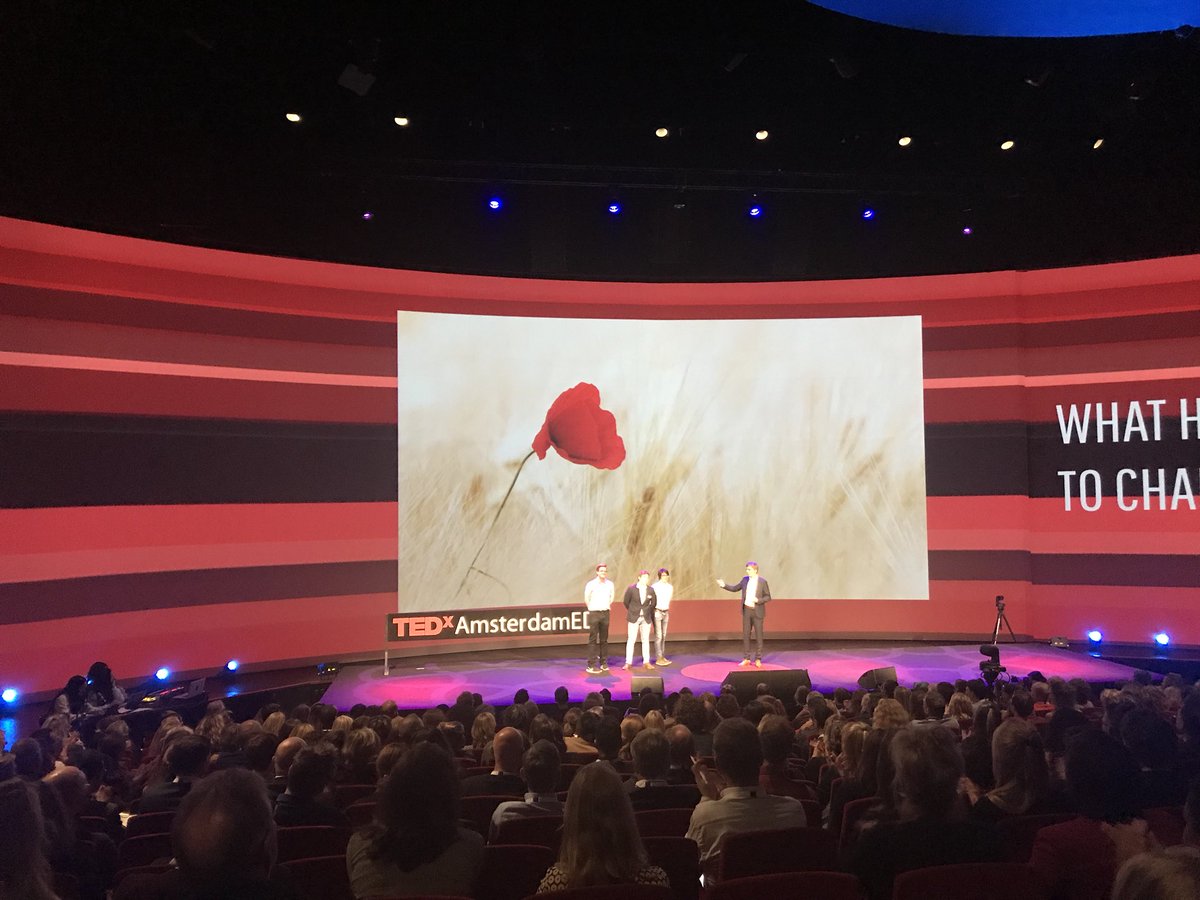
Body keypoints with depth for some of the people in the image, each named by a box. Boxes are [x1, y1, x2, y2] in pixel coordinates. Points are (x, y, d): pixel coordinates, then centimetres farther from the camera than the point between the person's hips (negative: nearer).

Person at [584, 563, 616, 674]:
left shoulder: (610, 584, 3)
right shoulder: (591, 584, -10)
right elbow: (586, 599, -1)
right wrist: (591, 608, 6)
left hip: (605, 613, 4)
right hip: (594, 614, -4)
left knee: (604, 639, 10)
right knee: (593, 640, -4)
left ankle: (603, 663, 19)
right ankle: (591, 665, -3)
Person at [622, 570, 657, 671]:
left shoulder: (651, 590, -3)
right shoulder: (631, 588, -10)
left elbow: (652, 604, 9)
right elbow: (626, 601, 2)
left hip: (646, 618, 3)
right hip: (634, 618, -3)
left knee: (646, 640, 8)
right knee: (631, 640, -1)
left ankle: (646, 662, 16)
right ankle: (628, 663, 3)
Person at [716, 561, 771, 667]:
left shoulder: (762, 582, -9)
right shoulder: (745, 579, 4)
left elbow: (768, 597, -6)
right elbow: (735, 588, 14)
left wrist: (758, 600, -22)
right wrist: (724, 585, 0)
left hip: (757, 612, -4)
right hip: (746, 610, 4)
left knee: (759, 636, 2)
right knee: (745, 635, 7)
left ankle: (758, 660, 12)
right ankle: (746, 659, 15)